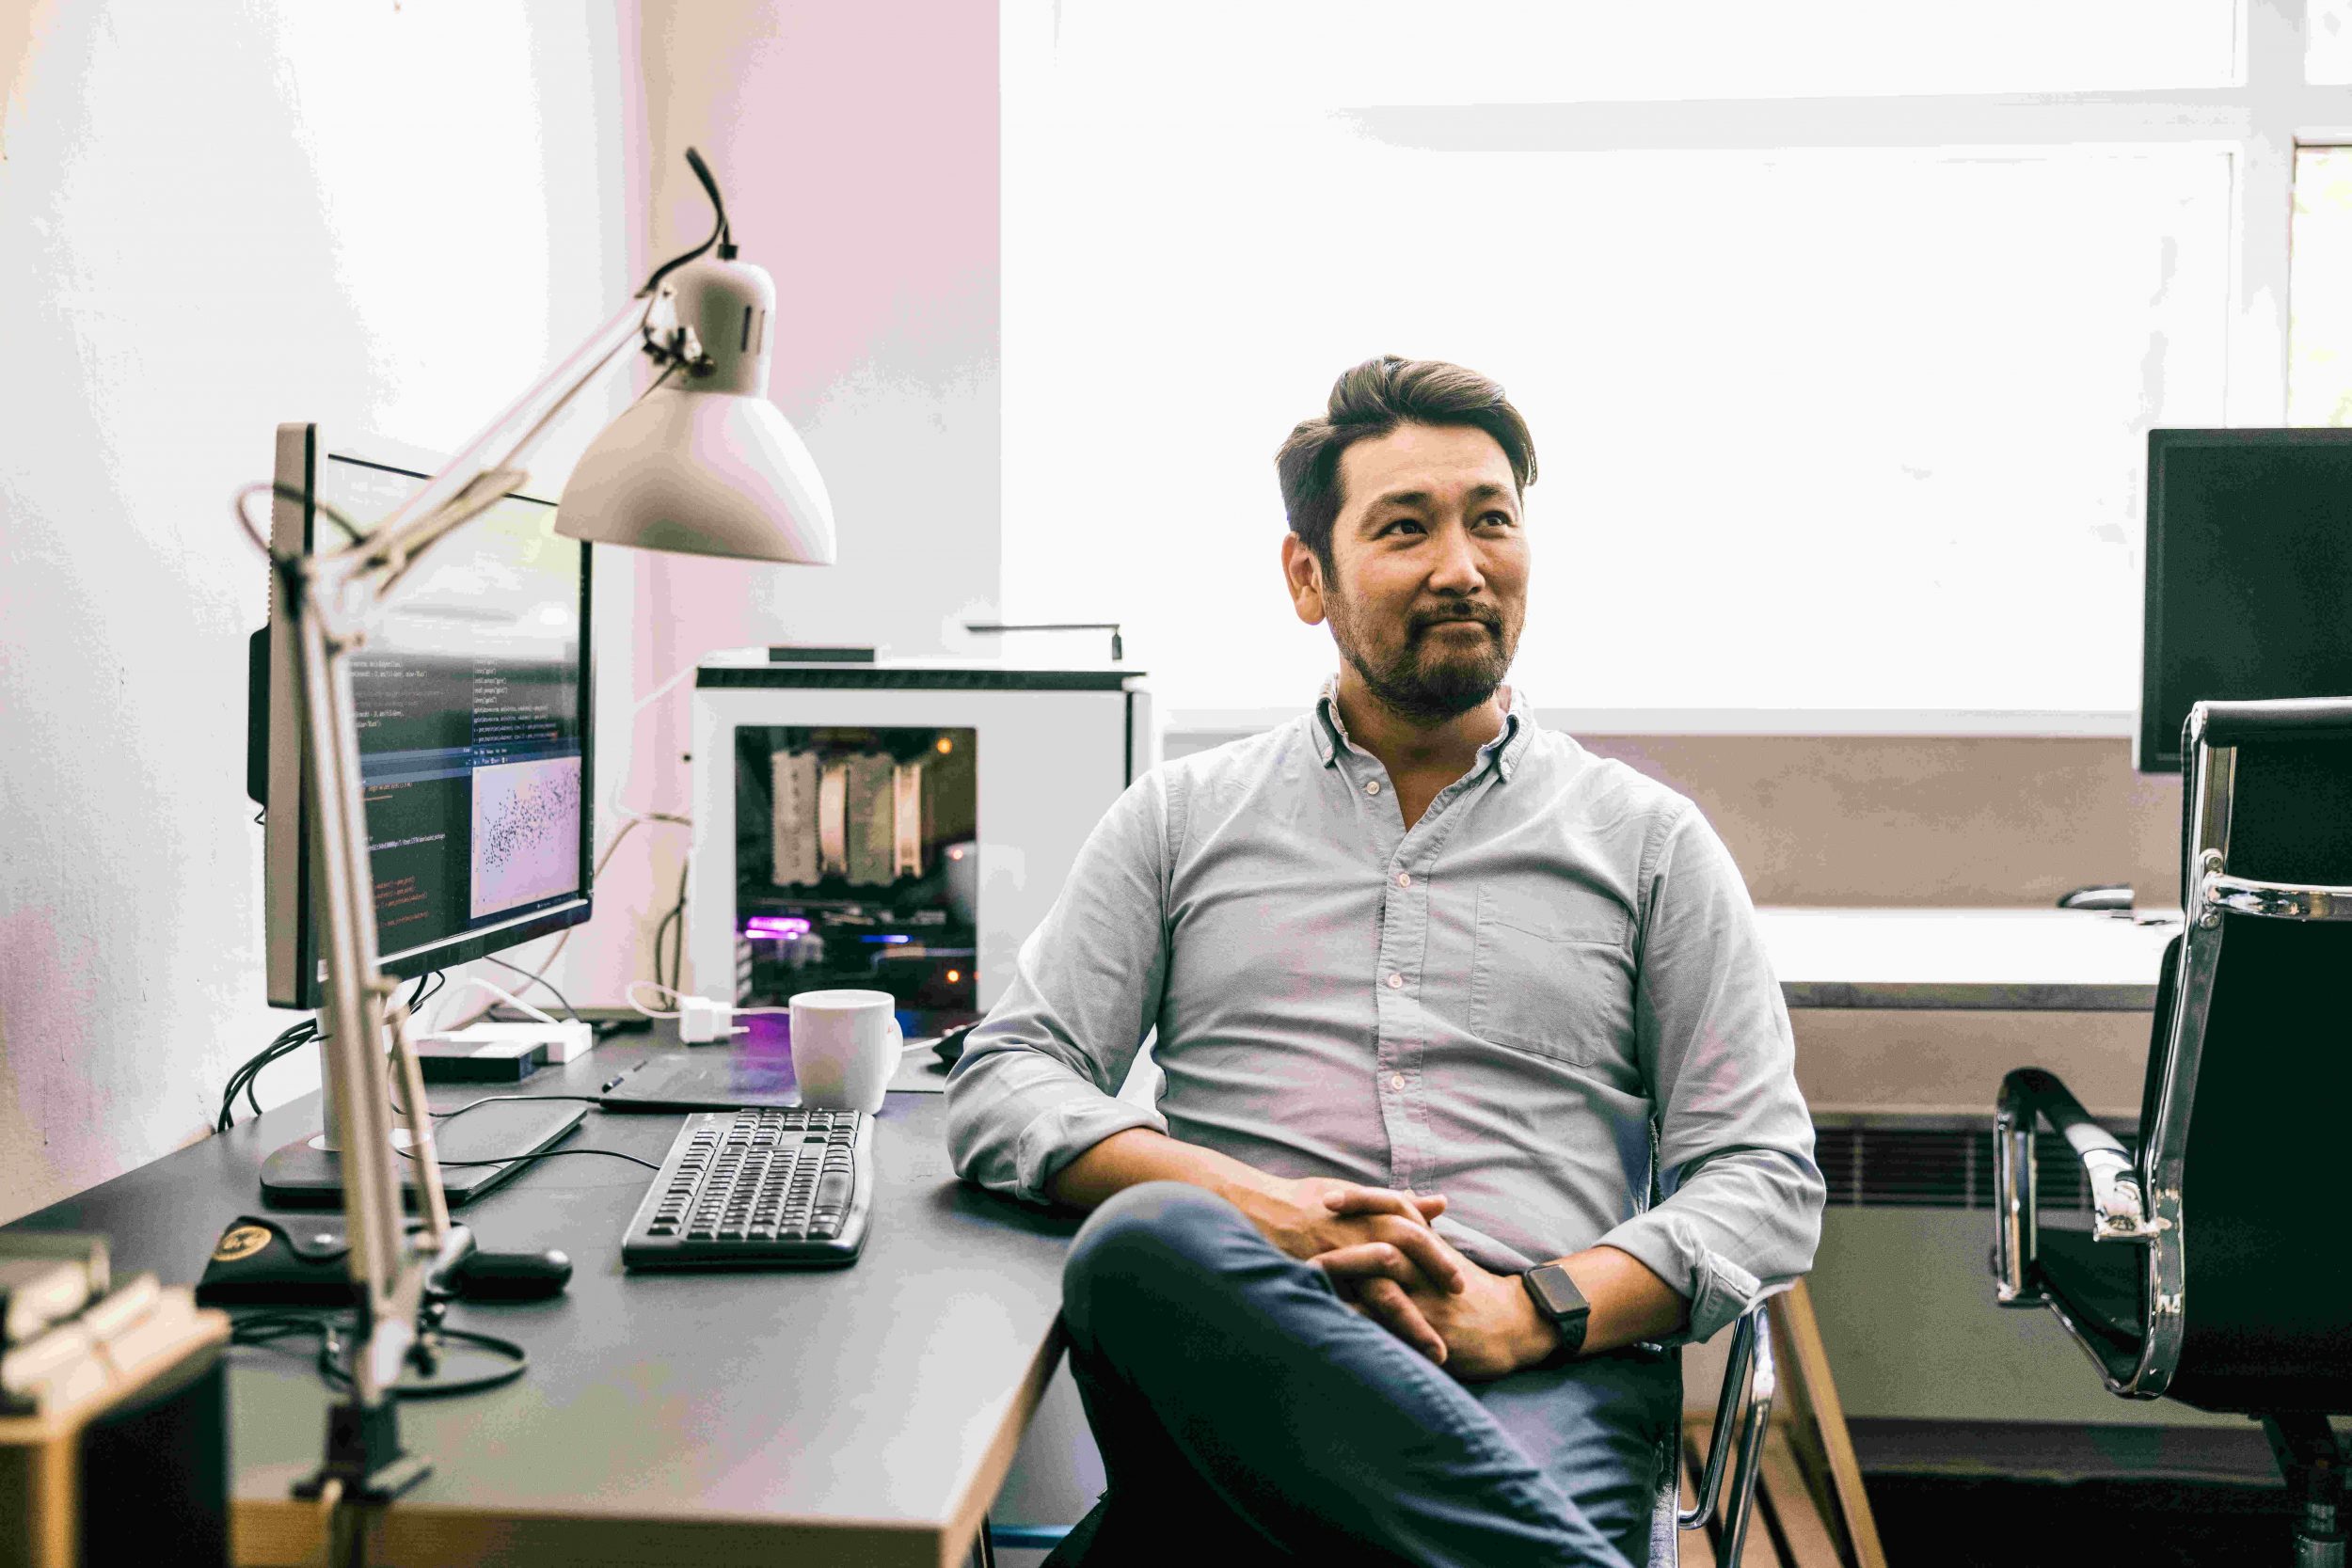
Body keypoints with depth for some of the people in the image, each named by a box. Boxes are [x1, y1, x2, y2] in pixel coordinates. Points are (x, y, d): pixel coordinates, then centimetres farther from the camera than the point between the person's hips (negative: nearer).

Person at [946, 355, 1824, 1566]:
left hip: (1544, 1378, -3)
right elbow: (1003, 1083, 10)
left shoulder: (1649, 840, 16)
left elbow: (1764, 1175, 10)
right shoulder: (1183, 817, 18)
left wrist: (1528, 1312, -10)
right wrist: (1249, 1207, -10)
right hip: (1234, 1349, 3)